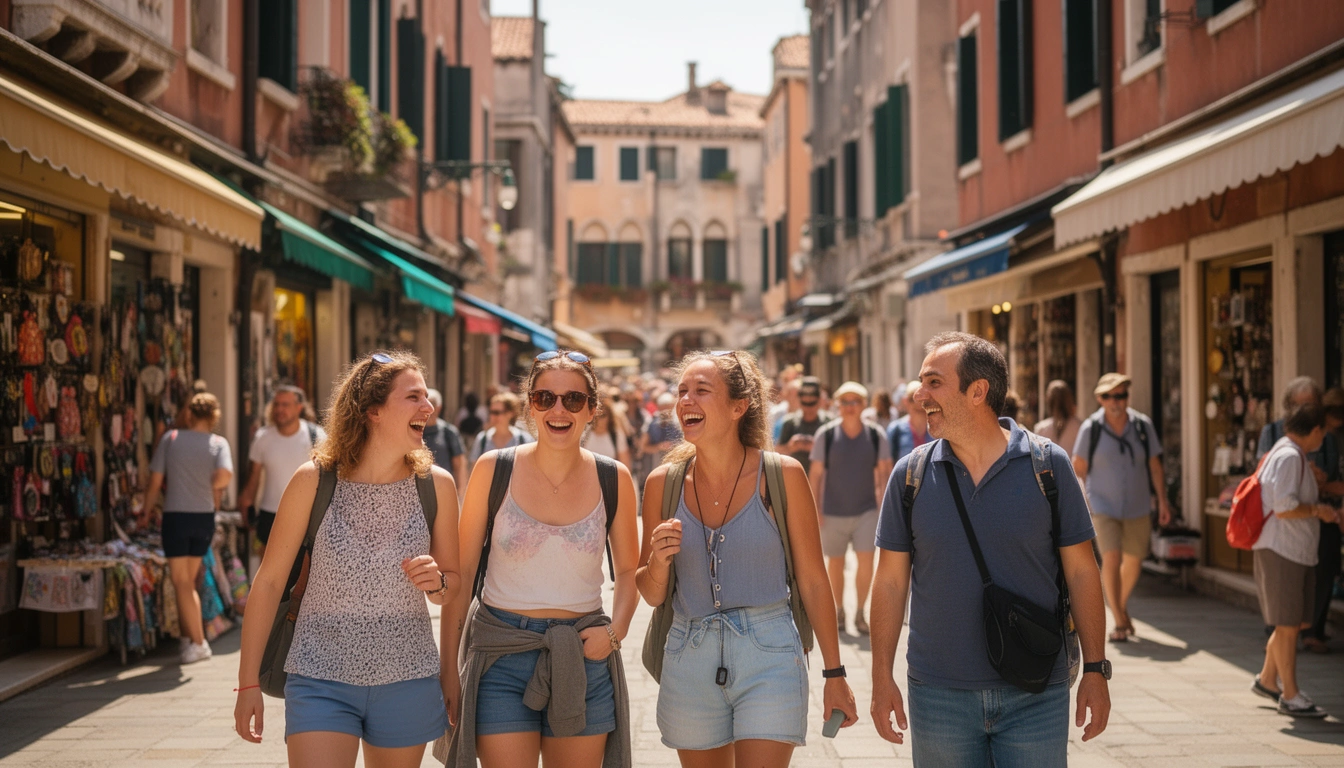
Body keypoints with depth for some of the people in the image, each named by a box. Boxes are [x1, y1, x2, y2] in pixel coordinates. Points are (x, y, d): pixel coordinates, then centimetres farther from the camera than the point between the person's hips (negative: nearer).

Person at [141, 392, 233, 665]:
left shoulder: (170, 438, 0)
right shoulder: (219, 443, 0)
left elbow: (155, 481, 0)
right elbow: (224, 477, -19)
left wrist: (146, 512, 13)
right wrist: (214, 491, 3)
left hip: (176, 516, -2)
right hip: (204, 518, 2)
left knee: (182, 583, 2)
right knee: (188, 582, 16)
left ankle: (198, 643, -2)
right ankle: (188, 637, 16)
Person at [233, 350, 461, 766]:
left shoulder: (436, 484, -2)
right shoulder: (314, 480, -8)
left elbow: (455, 583, 10)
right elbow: (269, 581, -1)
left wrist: (438, 583, -15)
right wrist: (248, 683, 0)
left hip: (407, 681, 2)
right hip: (321, 678, -2)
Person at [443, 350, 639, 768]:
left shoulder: (614, 480, -1)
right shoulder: (493, 470, -5)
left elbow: (628, 571, 11)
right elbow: (462, 570, 0)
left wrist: (616, 630, -7)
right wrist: (449, 666, -1)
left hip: (583, 656, 2)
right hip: (501, 656, -2)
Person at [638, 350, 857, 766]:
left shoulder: (782, 475, -6)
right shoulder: (664, 482, 1)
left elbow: (812, 581, 0)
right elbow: (652, 595, 10)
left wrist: (834, 675, 2)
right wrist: (657, 563, -13)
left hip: (769, 657, -3)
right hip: (689, 660, 3)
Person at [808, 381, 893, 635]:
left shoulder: (876, 435, -3)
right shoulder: (825, 434, -5)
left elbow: (885, 472, 3)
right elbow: (816, 473, -1)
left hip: (866, 510, 0)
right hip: (833, 512, 0)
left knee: (866, 561, -8)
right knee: (835, 563, 9)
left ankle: (860, 613, 6)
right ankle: (839, 611, 27)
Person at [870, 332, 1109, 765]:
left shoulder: (1048, 465, -4)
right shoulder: (911, 474, 0)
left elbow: (1081, 572, 0)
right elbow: (891, 581, 3)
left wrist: (1095, 670, -2)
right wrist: (881, 678, 0)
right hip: (938, 694, 1)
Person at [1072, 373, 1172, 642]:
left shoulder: (1143, 425, -4)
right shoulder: (1091, 428, -10)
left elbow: (1154, 464, 3)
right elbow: (1078, 466, 1)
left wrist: (1162, 500, 0)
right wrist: (1080, 503, 6)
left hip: (1138, 507, 3)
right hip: (1103, 507, -3)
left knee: (1133, 562, 14)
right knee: (1111, 559, -16)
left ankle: (1121, 605, 41)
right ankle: (1119, 622, -8)